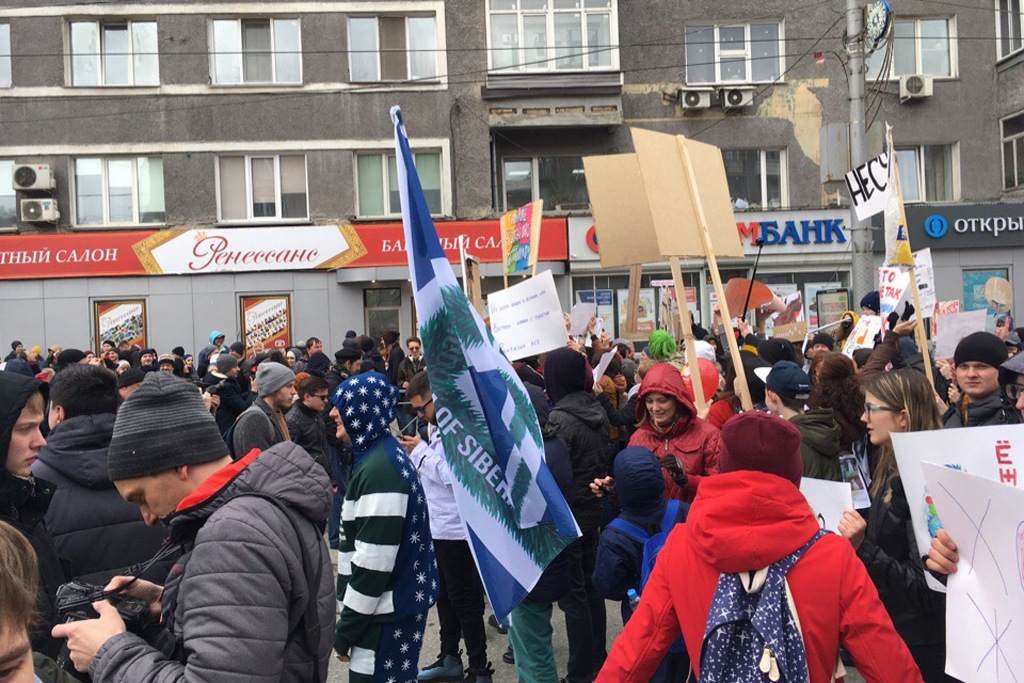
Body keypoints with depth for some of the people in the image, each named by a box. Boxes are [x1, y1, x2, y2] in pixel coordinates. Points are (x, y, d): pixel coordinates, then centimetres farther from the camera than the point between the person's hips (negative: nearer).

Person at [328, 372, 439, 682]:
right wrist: (349, 613, 20)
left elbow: (374, 560, -23)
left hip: (386, 609, -9)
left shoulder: (380, 469, -22)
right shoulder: (378, 456, 10)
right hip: (386, 603, 9)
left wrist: (347, 625, -15)